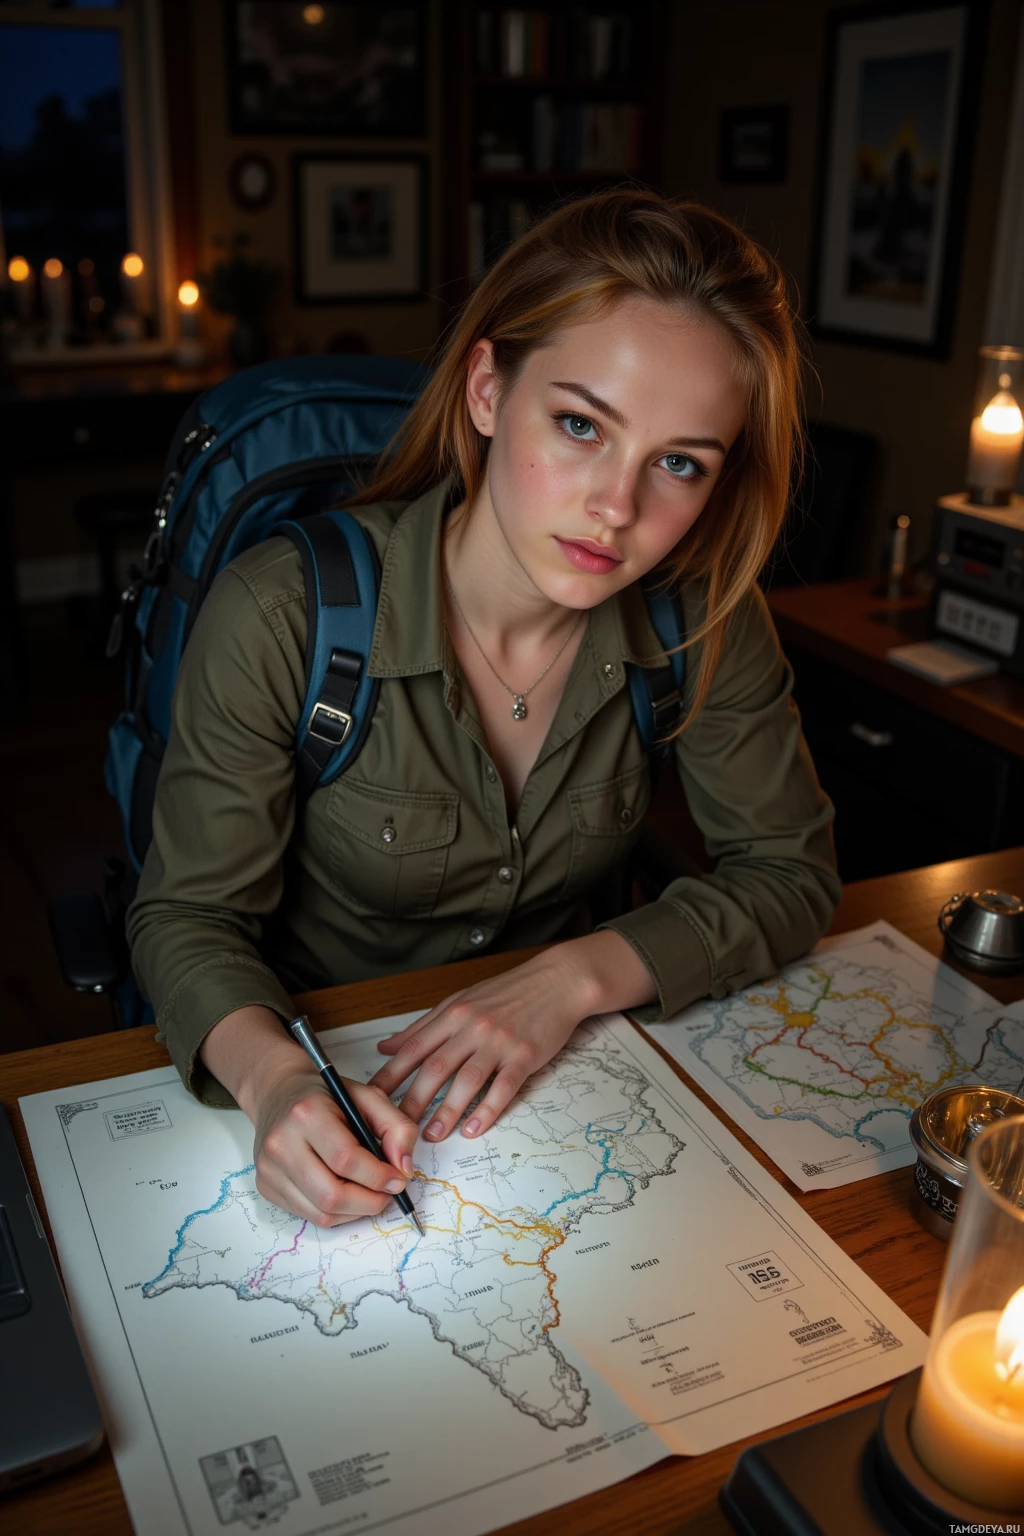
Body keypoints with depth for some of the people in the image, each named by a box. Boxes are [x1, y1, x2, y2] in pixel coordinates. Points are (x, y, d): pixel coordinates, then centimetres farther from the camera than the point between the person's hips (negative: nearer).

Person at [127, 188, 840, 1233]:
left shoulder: (701, 618, -13)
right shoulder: (282, 617, -23)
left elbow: (789, 870, -5)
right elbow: (189, 916, -14)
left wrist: (575, 978, -20)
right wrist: (273, 1076, -35)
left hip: (564, 1074, 2)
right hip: (323, 1078, -2)